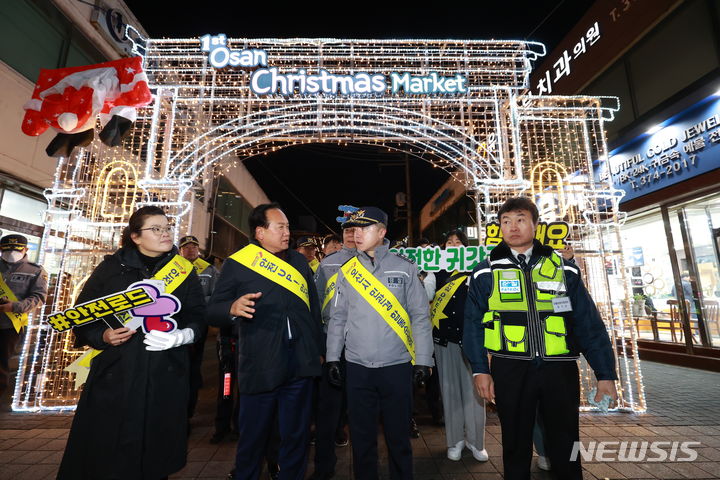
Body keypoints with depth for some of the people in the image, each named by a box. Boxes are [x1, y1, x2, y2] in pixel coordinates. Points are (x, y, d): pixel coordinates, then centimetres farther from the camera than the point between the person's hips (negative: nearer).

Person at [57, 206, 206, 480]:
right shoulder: (112, 267, 3)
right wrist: (103, 336, -10)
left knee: (155, 452, 9)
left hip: (165, 377, 1)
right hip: (114, 375, 0)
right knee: (105, 451, 6)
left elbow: (197, 318, 4)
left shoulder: (184, 271, 4)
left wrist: (180, 336, -14)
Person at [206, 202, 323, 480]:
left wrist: (319, 349, 12)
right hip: (260, 367, -3)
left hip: (301, 363, 3)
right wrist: (233, 308, -25)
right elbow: (213, 312, -3)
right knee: (253, 436, 13)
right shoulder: (237, 264, -2)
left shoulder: (299, 261, 10)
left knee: (297, 435, 16)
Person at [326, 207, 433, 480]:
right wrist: (333, 357, 4)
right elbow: (338, 318, 7)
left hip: (397, 366, -1)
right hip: (357, 368, 2)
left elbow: (420, 316, -1)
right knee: (361, 436, 15)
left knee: (398, 436, 12)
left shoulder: (404, 268, -2)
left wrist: (423, 360, -4)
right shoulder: (347, 271, 4)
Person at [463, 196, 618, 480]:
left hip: (560, 369, 1)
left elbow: (589, 324, 5)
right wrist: (480, 369, -5)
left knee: (566, 447, 13)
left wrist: (606, 373, 2)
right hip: (510, 370, -1)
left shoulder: (563, 268, 5)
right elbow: (473, 325, 0)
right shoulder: (485, 273, 1)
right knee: (516, 446, 14)